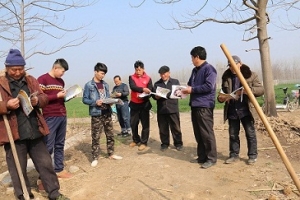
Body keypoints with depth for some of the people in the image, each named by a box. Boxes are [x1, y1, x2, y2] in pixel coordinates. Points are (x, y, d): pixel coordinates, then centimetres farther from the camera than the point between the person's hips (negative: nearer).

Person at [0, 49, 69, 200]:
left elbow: (44, 98, 9)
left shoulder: (31, 80, 11)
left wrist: (38, 101, -12)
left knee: (45, 163, 10)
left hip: (34, 131, 4)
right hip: (13, 134, -3)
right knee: (18, 168, 8)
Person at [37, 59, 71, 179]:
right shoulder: (42, 79, -5)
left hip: (62, 116, 7)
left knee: (60, 145, 11)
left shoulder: (61, 81, 18)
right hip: (50, 117, -7)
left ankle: (59, 169, 20)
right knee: (48, 146, -4)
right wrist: (57, 96, -15)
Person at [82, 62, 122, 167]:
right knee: (96, 137, -1)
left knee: (110, 135, 13)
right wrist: (95, 102, -20)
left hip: (107, 113, 6)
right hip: (96, 114, -6)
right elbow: (84, 99, -6)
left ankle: (111, 153, 28)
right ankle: (95, 158, 9)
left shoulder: (105, 85, 11)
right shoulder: (88, 85, -6)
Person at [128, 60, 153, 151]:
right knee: (133, 123, 10)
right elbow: (132, 87, -20)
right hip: (134, 104, 1)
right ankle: (136, 140, 28)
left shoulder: (148, 78, 0)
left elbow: (150, 91, -6)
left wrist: (144, 96, -27)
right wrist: (142, 89, -37)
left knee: (145, 124, 1)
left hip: (144, 104, -1)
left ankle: (143, 142, 12)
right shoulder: (132, 77, 0)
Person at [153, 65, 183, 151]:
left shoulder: (175, 81, 9)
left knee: (176, 127, 4)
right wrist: (156, 96, -15)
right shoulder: (157, 83, 14)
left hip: (173, 109, -1)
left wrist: (167, 95, -13)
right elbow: (153, 95, 7)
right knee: (163, 128, 7)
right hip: (161, 109, 2)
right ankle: (165, 143, 19)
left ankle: (178, 143, 16)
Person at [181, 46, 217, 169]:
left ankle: (211, 158, 6)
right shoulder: (195, 70, 19)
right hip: (195, 105, 9)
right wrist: (186, 89, 5)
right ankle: (202, 156, 23)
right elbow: (190, 84, 27)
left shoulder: (209, 69, -9)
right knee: (198, 133, 13)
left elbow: (209, 86, -19)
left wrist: (192, 89, -13)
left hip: (204, 106, -9)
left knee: (207, 133, -4)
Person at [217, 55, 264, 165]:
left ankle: (252, 155, 18)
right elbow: (224, 91, 17)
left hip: (245, 110, -3)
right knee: (233, 134, 10)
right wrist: (221, 98, -6)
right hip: (232, 111, 3)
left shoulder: (251, 75, -2)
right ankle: (234, 155, 23)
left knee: (250, 133, 3)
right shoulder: (226, 76, 8)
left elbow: (261, 89, -7)